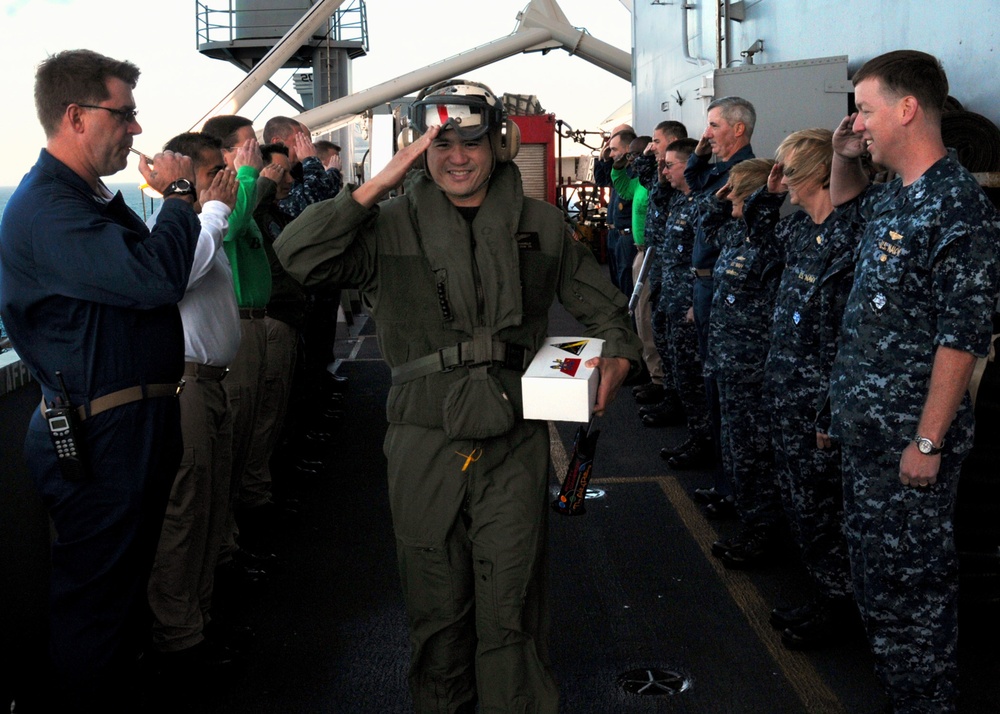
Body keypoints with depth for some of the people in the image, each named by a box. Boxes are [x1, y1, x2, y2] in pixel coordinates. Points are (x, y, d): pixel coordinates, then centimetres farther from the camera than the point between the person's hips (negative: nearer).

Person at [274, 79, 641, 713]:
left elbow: (604, 308, 14)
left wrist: (618, 356, -7)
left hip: (514, 444, 0)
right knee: (436, 607, 14)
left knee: (510, 610, 4)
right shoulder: (391, 227, 2)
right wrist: (378, 184, -16)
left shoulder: (540, 225, 7)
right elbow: (298, 256, -13)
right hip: (424, 444, 0)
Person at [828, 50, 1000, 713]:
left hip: (911, 433, -9)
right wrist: (845, 155, 11)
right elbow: (845, 196, 33)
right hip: (866, 422, 9)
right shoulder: (894, 194, 8)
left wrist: (928, 442, -20)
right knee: (873, 556, 19)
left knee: (913, 568, 4)